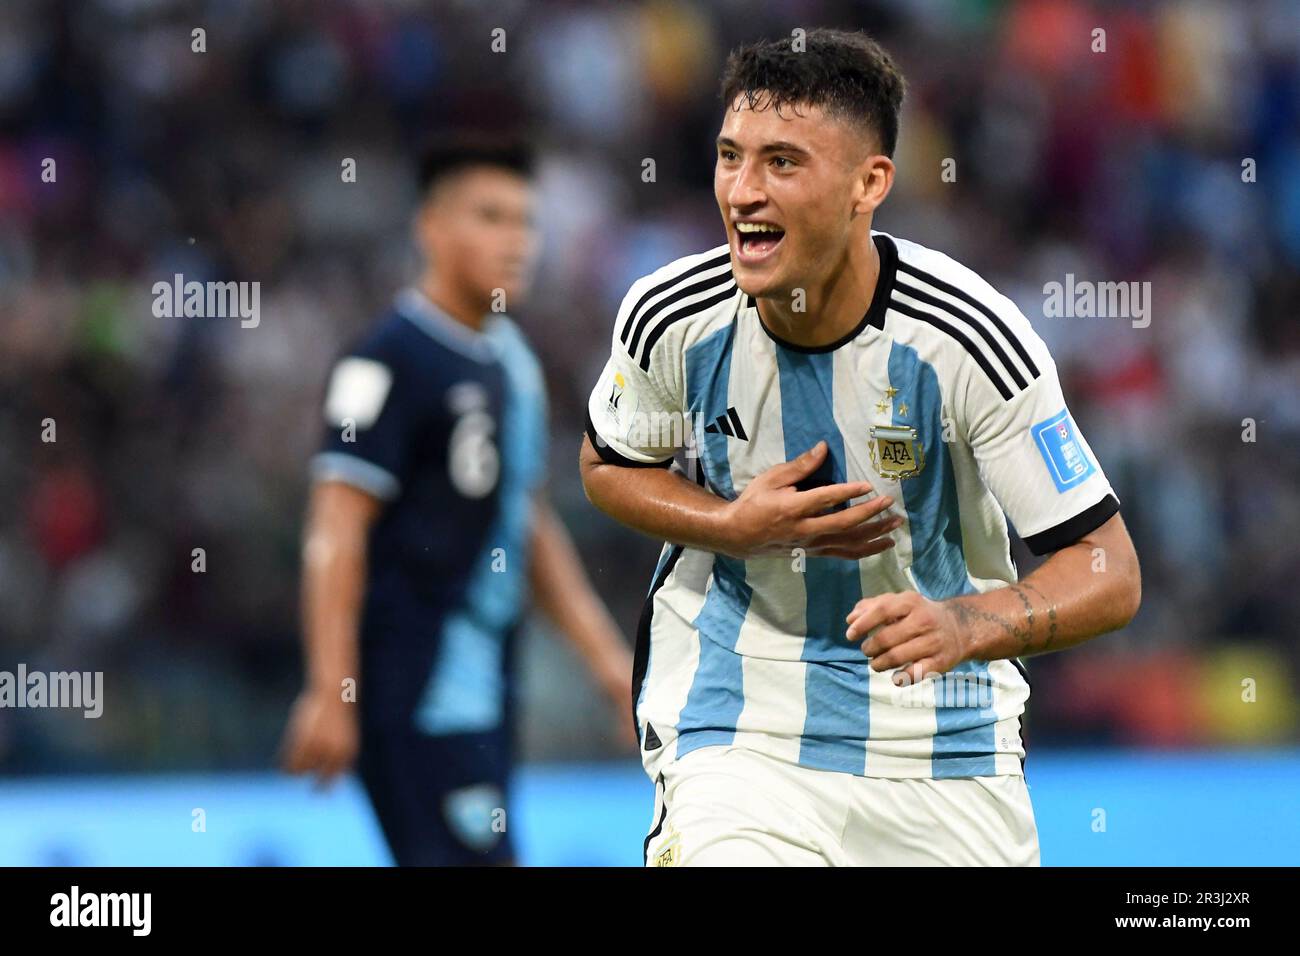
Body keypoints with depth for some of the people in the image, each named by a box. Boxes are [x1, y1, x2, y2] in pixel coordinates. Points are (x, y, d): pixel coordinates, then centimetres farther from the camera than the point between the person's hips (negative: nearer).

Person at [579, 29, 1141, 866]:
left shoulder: (966, 339, -20)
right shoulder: (672, 318, -13)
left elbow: (1110, 575, -19)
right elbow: (609, 467, 8)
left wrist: (965, 624, -39)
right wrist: (737, 528, -14)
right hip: (735, 724, 0)